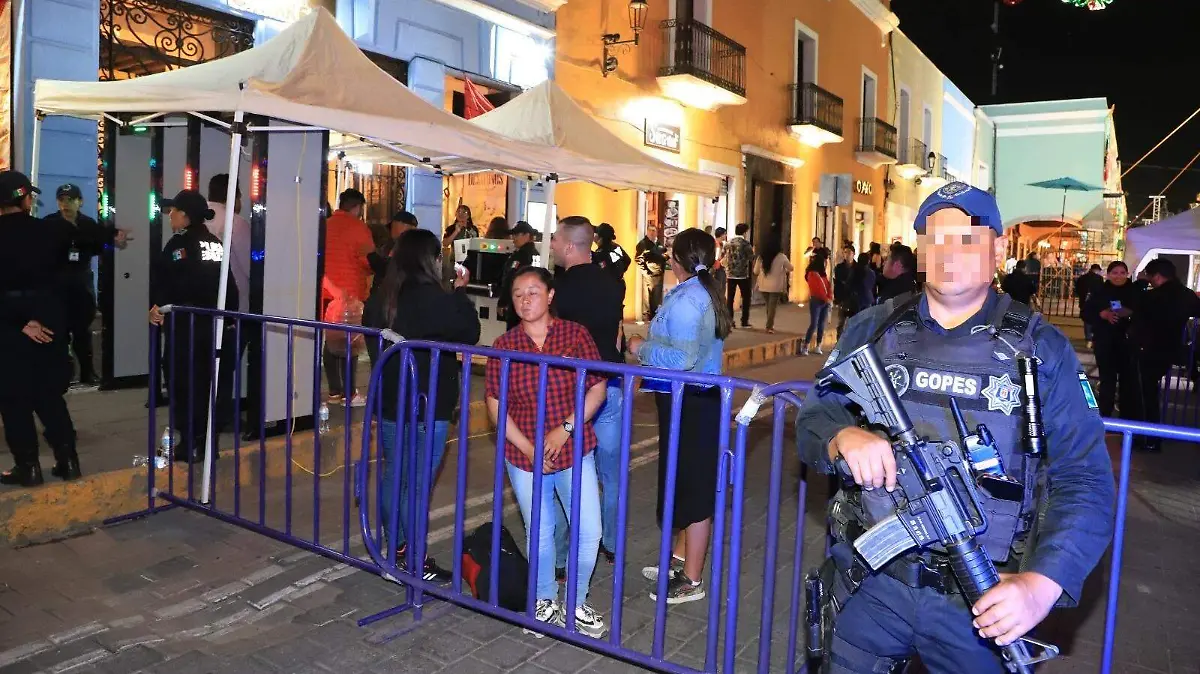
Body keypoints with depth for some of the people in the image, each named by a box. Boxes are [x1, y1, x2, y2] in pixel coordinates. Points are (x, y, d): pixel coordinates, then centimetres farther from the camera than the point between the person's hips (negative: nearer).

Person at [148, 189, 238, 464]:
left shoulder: (180, 243, -8)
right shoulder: (216, 244, 12)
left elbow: (163, 278, -21)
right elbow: (228, 285, 15)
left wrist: (157, 306, -25)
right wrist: (228, 315, 19)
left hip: (186, 324, -7)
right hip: (213, 323, 7)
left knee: (184, 383, 1)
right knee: (205, 382, 13)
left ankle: (192, 445, 2)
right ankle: (208, 443, 19)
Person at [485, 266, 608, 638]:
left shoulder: (575, 334, -5)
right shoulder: (504, 345, -2)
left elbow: (597, 388, -5)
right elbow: (496, 404, -1)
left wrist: (565, 428, -14)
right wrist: (527, 447, -10)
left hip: (574, 452, 0)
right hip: (524, 456, 1)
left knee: (589, 531, -1)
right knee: (538, 533, 11)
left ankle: (576, 604, 24)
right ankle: (546, 601, 35)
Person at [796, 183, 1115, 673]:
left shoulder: (1041, 349, -2)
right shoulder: (872, 330, 2)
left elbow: (1084, 481, -6)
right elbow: (813, 419, 2)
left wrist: (1043, 583, -20)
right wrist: (843, 438, -23)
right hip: (869, 584, 1)